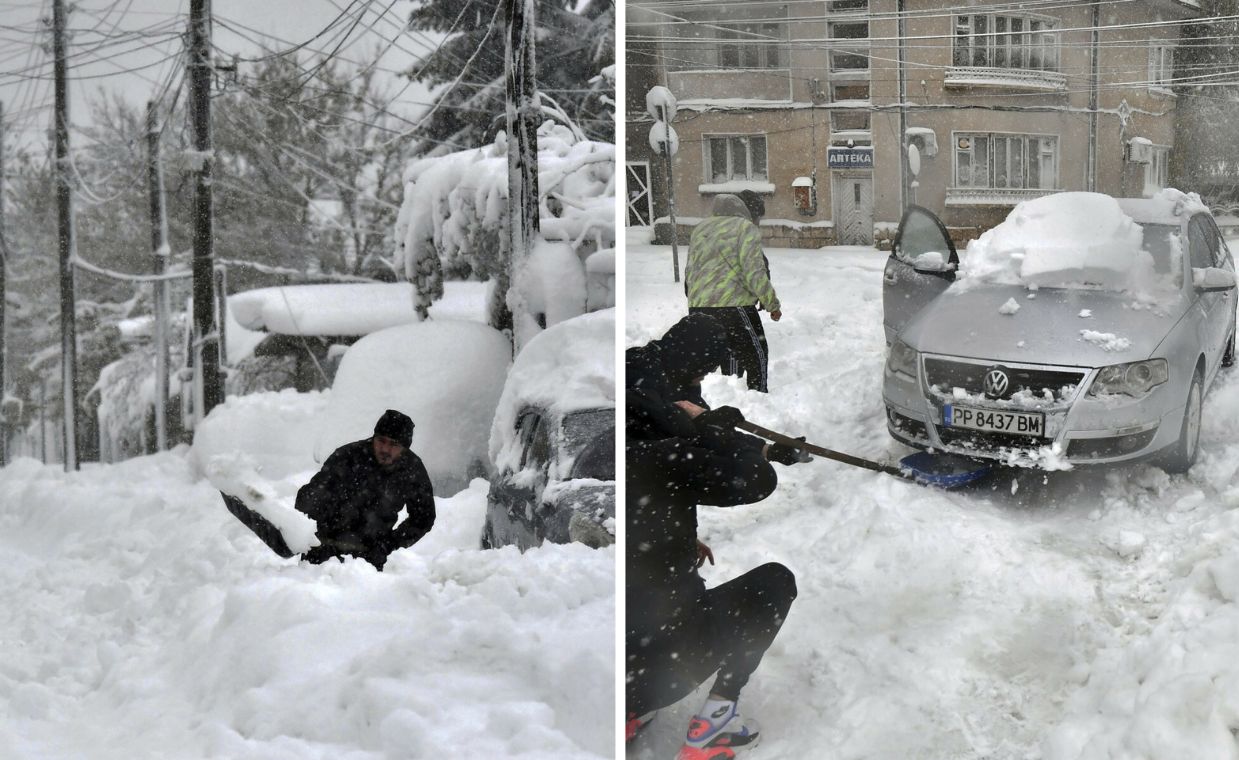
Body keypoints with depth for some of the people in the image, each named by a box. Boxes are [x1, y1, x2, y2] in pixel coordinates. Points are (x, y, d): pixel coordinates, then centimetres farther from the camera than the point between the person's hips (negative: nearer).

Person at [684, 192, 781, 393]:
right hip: (734, 307, -7)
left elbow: (689, 273, 19)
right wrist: (772, 305, -1)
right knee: (756, 358, 6)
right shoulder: (746, 228, -4)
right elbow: (754, 273, -12)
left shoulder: (700, 229, 18)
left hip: (698, 309, 7)